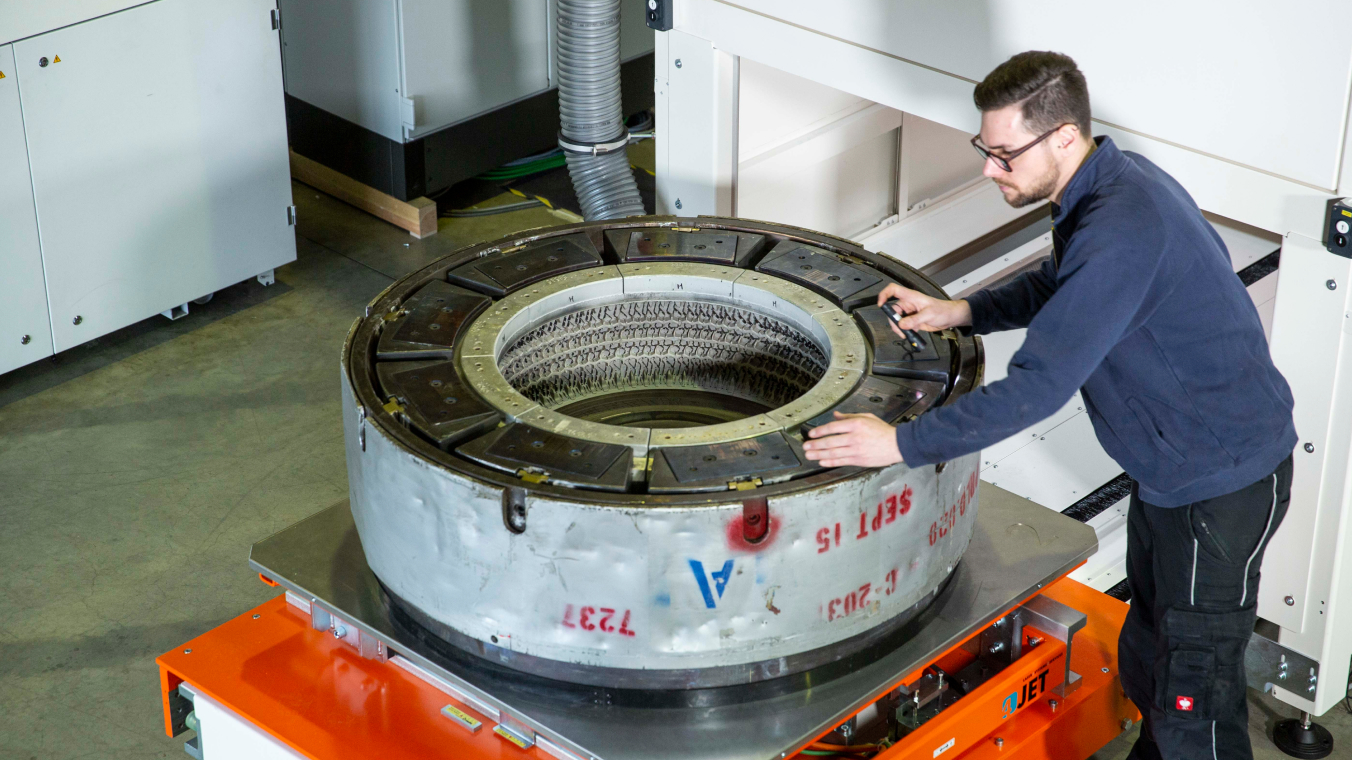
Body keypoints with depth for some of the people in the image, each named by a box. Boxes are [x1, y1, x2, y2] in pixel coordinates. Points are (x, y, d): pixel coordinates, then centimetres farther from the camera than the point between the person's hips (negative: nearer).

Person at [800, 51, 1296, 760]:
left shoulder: (1123, 229, -31)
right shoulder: (1113, 183, 2)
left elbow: (1037, 387, -32)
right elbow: (1055, 287, 23)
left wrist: (901, 443, -27)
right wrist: (961, 312, 8)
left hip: (1223, 481, -10)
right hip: (1170, 468, 10)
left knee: (1193, 690, -2)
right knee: (1145, 656, 22)